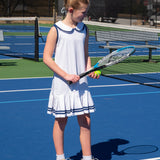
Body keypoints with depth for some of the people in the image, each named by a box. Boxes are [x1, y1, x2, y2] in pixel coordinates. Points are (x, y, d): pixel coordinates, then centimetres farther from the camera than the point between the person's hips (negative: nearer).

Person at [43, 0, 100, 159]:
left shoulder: (84, 29, 8)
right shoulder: (56, 30, -8)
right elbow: (47, 58, -9)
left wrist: (90, 69, -1)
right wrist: (66, 75, -16)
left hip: (81, 83, 4)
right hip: (62, 85, -4)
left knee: (85, 121, 4)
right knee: (61, 121, 7)